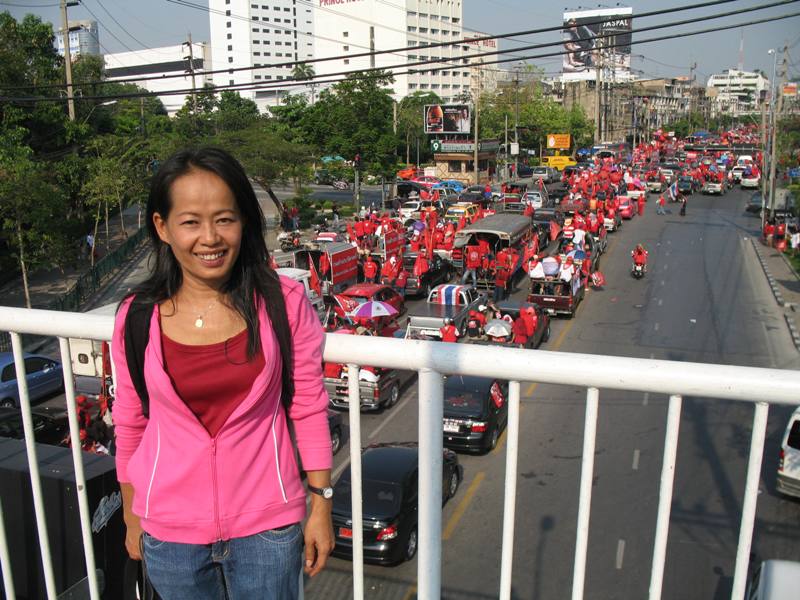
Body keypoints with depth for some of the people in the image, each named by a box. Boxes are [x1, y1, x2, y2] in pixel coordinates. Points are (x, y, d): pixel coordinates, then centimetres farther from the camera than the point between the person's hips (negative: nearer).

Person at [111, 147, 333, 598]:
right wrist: (132, 519, 11)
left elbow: (309, 408, -5)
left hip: (267, 526, -1)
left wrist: (321, 505, -2)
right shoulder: (137, 319, -9)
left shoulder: (284, 302, -13)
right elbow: (130, 426, 3)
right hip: (169, 530, 2)